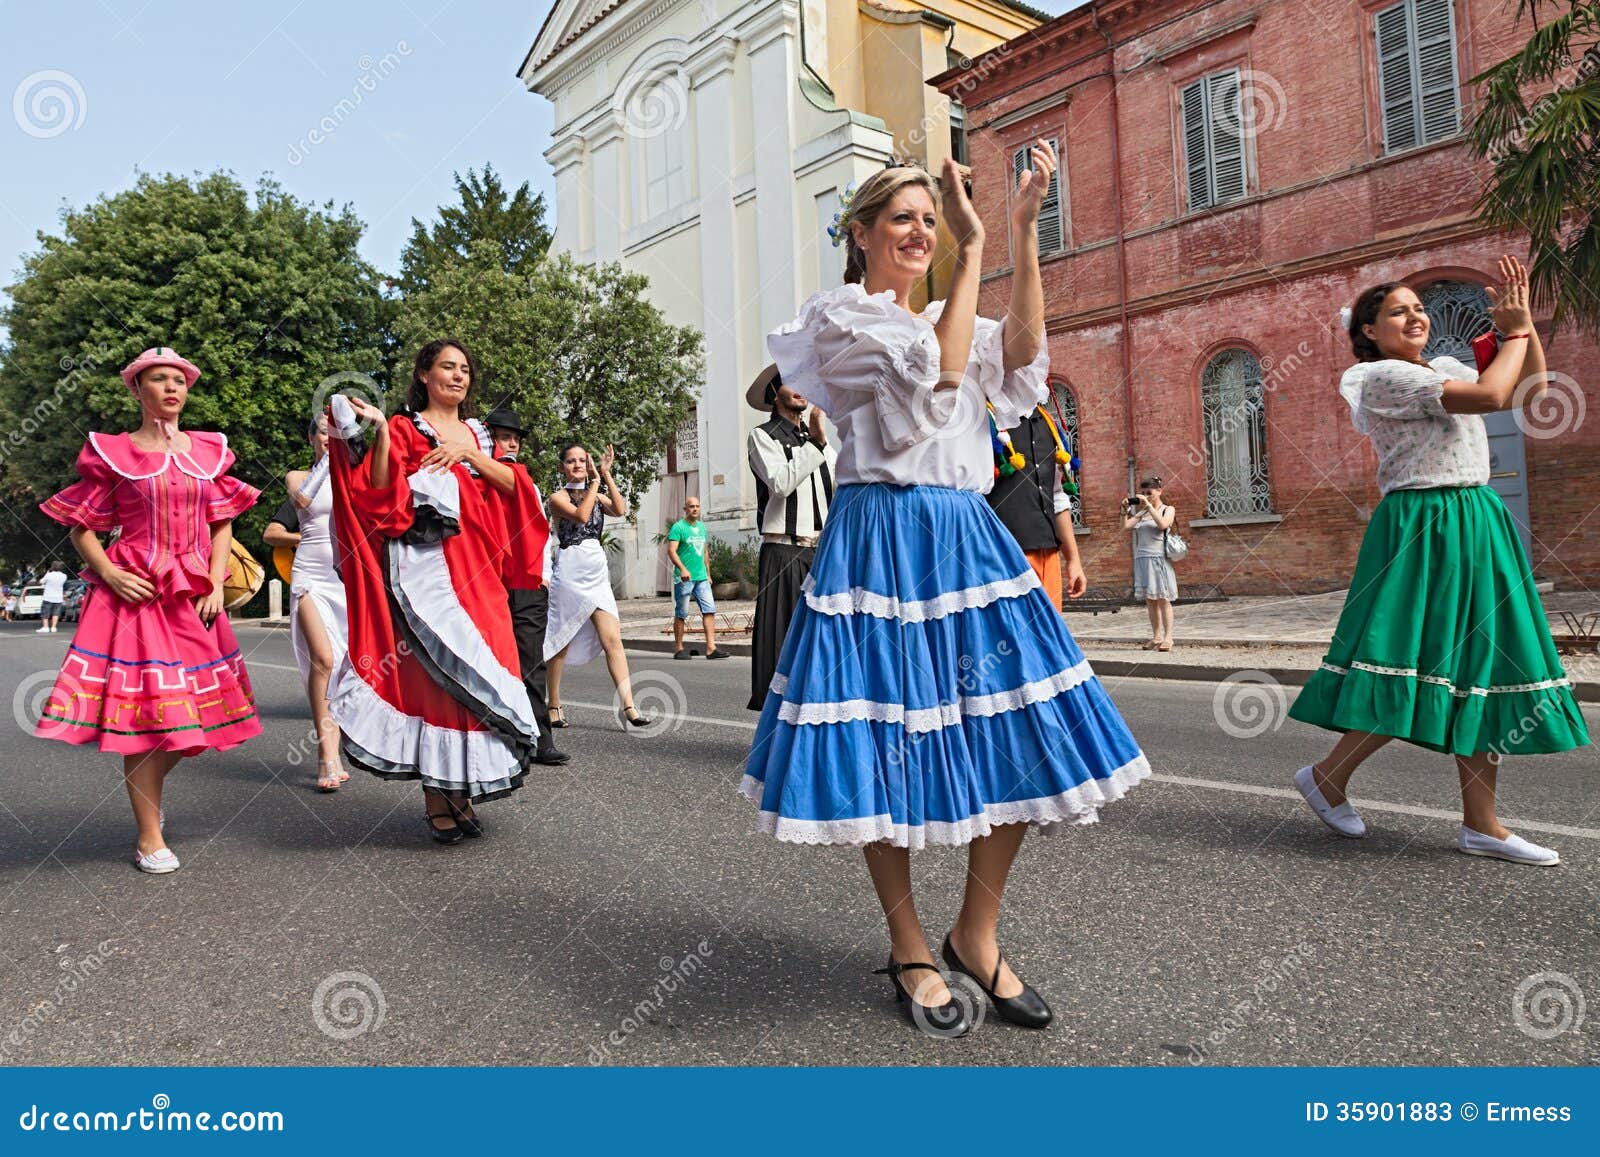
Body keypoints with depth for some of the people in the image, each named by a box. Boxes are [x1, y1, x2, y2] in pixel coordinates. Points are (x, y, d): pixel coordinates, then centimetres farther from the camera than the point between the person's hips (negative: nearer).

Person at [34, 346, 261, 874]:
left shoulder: (207, 451, 10)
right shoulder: (111, 453, 2)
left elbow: (222, 523, 13)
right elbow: (82, 527, 5)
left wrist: (216, 582, 1)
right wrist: (109, 573, -11)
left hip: (194, 596, 4)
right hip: (135, 593, -4)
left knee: (194, 712, 6)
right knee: (144, 708, -6)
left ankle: (143, 784, 36)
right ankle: (149, 837, 5)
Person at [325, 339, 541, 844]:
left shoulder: (476, 433, 21)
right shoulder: (403, 428, 4)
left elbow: (510, 484, 7)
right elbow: (382, 493, -9)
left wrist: (469, 453, -4)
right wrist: (378, 431, -17)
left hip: (477, 570, 5)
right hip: (426, 566, -5)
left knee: (477, 674, 1)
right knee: (433, 671, -8)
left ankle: (461, 790, 9)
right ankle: (436, 798, 0)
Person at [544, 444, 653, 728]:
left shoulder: (597, 496, 16)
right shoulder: (558, 497, 0)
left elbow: (620, 510, -3)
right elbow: (581, 515, -19)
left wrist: (606, 476, -4)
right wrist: (595, 481, -10)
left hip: (598, 573, 4)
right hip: (570, 573, -4)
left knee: (613, 640, -7)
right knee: (562, 642, 3)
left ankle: (628, 707, -13)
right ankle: (554, 706, 16)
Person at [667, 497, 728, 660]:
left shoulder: (701, 526, 16)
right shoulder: (678, 527, -6)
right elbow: (671, 551, -15)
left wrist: (708, 573, 21)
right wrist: (682, 569, -28)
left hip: (701, 577, 6)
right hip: (684, 578, -6)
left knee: (709, 610, -4)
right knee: (681, 614, 2)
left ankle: (711, 648, -5)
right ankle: (679, 649, 11)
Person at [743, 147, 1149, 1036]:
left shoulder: (951, 320, 22)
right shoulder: (840, 318, 2)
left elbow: (1023, 352, 0)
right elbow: (939, 371, -15)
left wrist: (1026, 230, -4)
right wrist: (976, 246, -12)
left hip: (969, 539, 7)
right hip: (884, 545, -6)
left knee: (1022, 742, 2)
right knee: (887, 752, -1)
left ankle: (978, 936, 19)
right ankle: (910, 950, 18)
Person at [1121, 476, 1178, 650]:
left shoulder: (1168, 510, 3)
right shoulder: (1141, 512, 14)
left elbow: (1162, 524, -18)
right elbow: (1126, 526, 5)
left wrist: (1149, 505, -16)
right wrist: (1125, 510, -2)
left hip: (1159, 559, -5)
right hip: (1142, 559, 5)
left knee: (1162, 599, -5)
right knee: (1149, 600, 5)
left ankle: (1167, 637, -4)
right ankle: (1156, 636, 10)